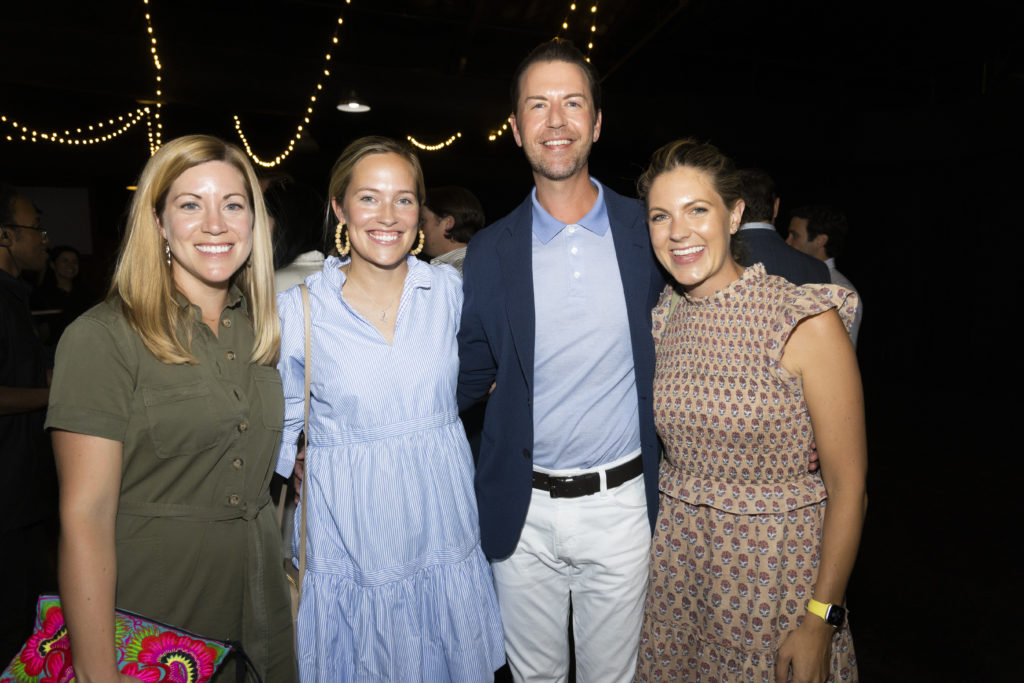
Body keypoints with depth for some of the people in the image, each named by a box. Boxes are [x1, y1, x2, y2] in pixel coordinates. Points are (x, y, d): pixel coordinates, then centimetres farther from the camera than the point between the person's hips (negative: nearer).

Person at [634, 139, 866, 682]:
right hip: (676, 557, 5)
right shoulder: (663, 319, -1)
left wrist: (822, 619, -12)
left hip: (776, 569, -4)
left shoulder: (807, 323, -17)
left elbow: (848, 484, -13)